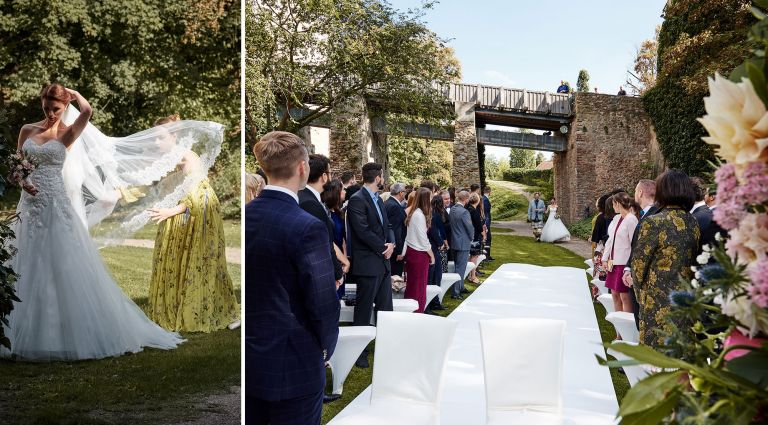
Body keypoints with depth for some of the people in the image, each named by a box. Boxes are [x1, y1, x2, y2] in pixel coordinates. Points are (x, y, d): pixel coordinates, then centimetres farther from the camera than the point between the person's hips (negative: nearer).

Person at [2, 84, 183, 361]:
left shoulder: (67, 133, -2)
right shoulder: (27, 130, 10)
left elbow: (87, 111, -21)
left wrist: (73, 93, -2)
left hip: (56, 204, -4)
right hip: (30, 205, 4)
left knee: (66, 269, -3)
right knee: (30, 270, 9)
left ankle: (76, 331, 7)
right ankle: (30, 333, 21)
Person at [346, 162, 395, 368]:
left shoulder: (378, 199, 15)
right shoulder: (357, 200, -14)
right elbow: (363, 231, -20)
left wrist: (391, 243, -3)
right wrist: (383, 247, -12)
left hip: (383, 260, 9)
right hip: (368, 262, -8)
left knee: (385, 308, 13)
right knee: (364, 310, 1)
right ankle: (360, 352, 11)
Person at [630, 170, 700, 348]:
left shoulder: (653, 223, -14)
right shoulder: (693, 223, 4)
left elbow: (639, 264, -9)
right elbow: (694, 262, 9)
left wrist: (640, 294, 6)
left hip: (658, 302, -6)